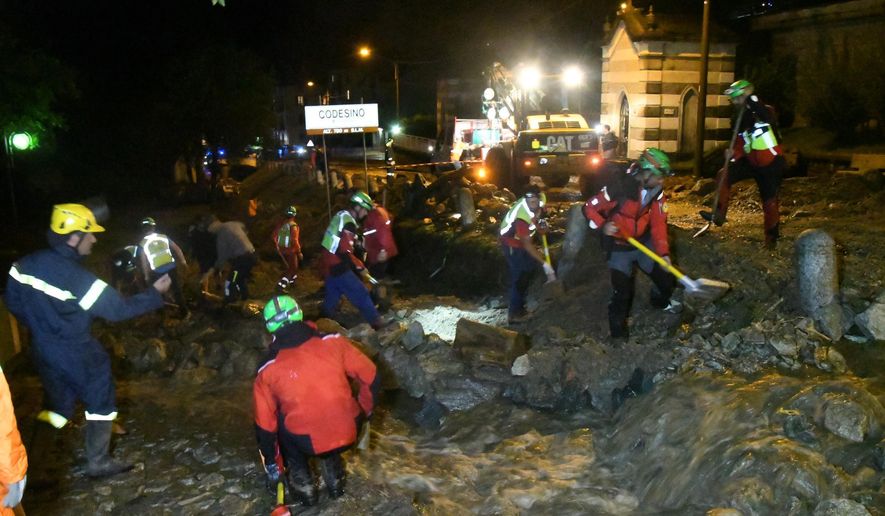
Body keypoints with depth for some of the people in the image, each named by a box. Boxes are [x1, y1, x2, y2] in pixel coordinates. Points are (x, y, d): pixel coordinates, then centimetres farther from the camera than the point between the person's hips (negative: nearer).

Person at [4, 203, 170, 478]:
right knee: (101, 402, 11)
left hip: (43, 349, 7)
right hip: (76, 354, -7)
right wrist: (155, 293, -10)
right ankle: (98, 463, 20)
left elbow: (14, 302, 8)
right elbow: (118, 309, -20)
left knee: (56, 403, 22)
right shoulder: (78, 278, -26)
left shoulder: (25, 264, -5)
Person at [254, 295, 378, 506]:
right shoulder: (334, 343, -3)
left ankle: (302, 481, 24)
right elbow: (371, 379, 3)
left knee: (279, 422, 27)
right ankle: (333, 474, 31)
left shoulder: (268, 371, -1)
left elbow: (264, 425, 7)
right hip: (348, 434, 2)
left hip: (307, 444, -1)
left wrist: (273, 466, 20)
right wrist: (364, 413, 22)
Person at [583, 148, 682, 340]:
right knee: (622, 290, -8)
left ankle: (661, 301, 48)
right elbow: (589, 208, -17)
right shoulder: (618, 187, -26)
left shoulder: (656, 190, -7)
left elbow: (658, 222, -6)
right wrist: (603, 225, -34)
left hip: (644, 242, 6)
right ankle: (618, 332, 12)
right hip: (619, 247, -6)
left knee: (666, 275, 14)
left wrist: (663, 252, -15)